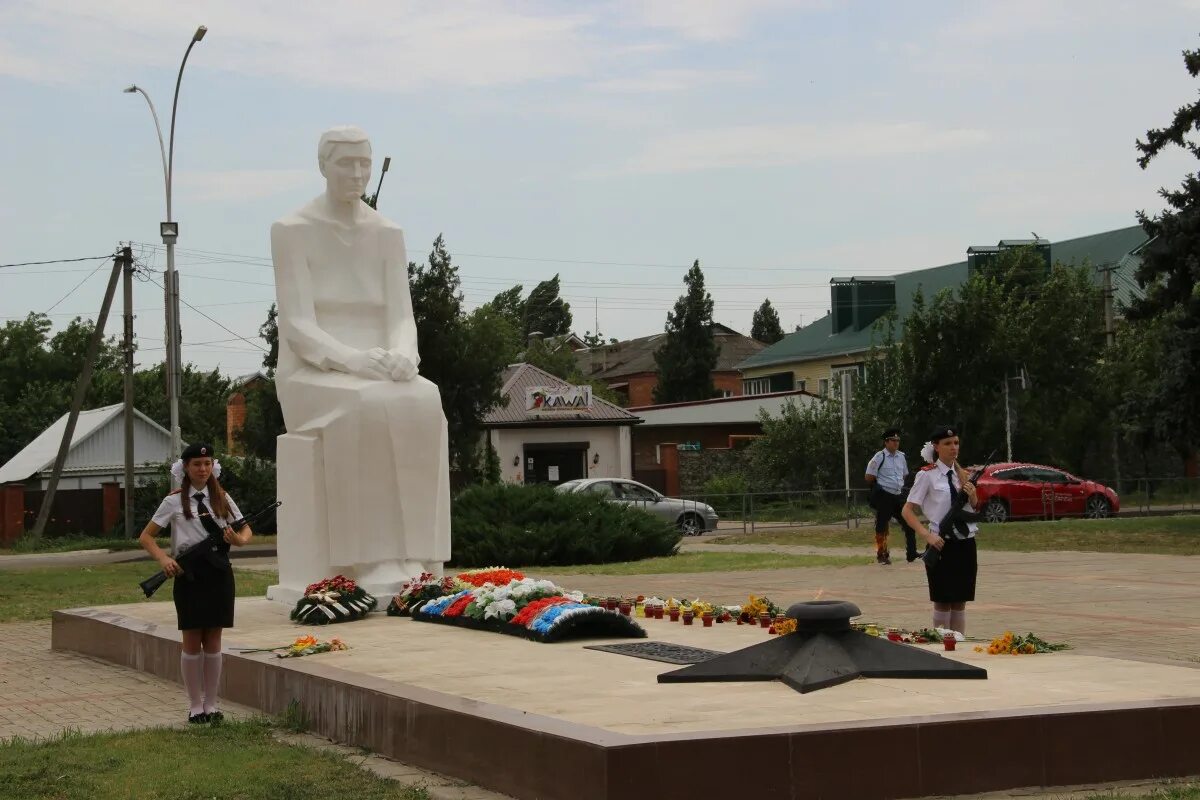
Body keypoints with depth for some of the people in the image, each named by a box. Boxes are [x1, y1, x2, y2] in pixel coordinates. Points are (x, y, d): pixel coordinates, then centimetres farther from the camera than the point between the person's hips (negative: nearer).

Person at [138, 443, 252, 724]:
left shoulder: (222, 498, 8)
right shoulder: (174, 501, 0)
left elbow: (246, 530, 13)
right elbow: (146, 537, 2)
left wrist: (239, 539, -11)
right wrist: (163, 558, -16)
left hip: (218, 571, 2)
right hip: (188, 572, -2)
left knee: (213, 640, 7)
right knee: (192, 642, 2)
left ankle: (211, 703, 15)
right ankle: (195, 705, 11)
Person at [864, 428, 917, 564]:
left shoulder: (901, 457, 8)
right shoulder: (879, 457, -11)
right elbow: (869, 478, -8)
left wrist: (898, 485, 10)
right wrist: (882, 485, 2)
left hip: (899, 495, 6)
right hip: (884, 497, -6)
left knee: (909, 523, 3)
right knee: (882, 526, 2)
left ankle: (911, 554, 10)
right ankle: (882, 555, 14)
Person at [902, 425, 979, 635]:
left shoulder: (963, 475, 10)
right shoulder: (927, 475, -6)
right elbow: (908, 510, -7)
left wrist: (972, 496, -3)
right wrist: (927, 535, -18)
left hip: (966, 543, 5)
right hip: (942, 544, -5)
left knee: (960, 602, 8)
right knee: (942, 602, -1)